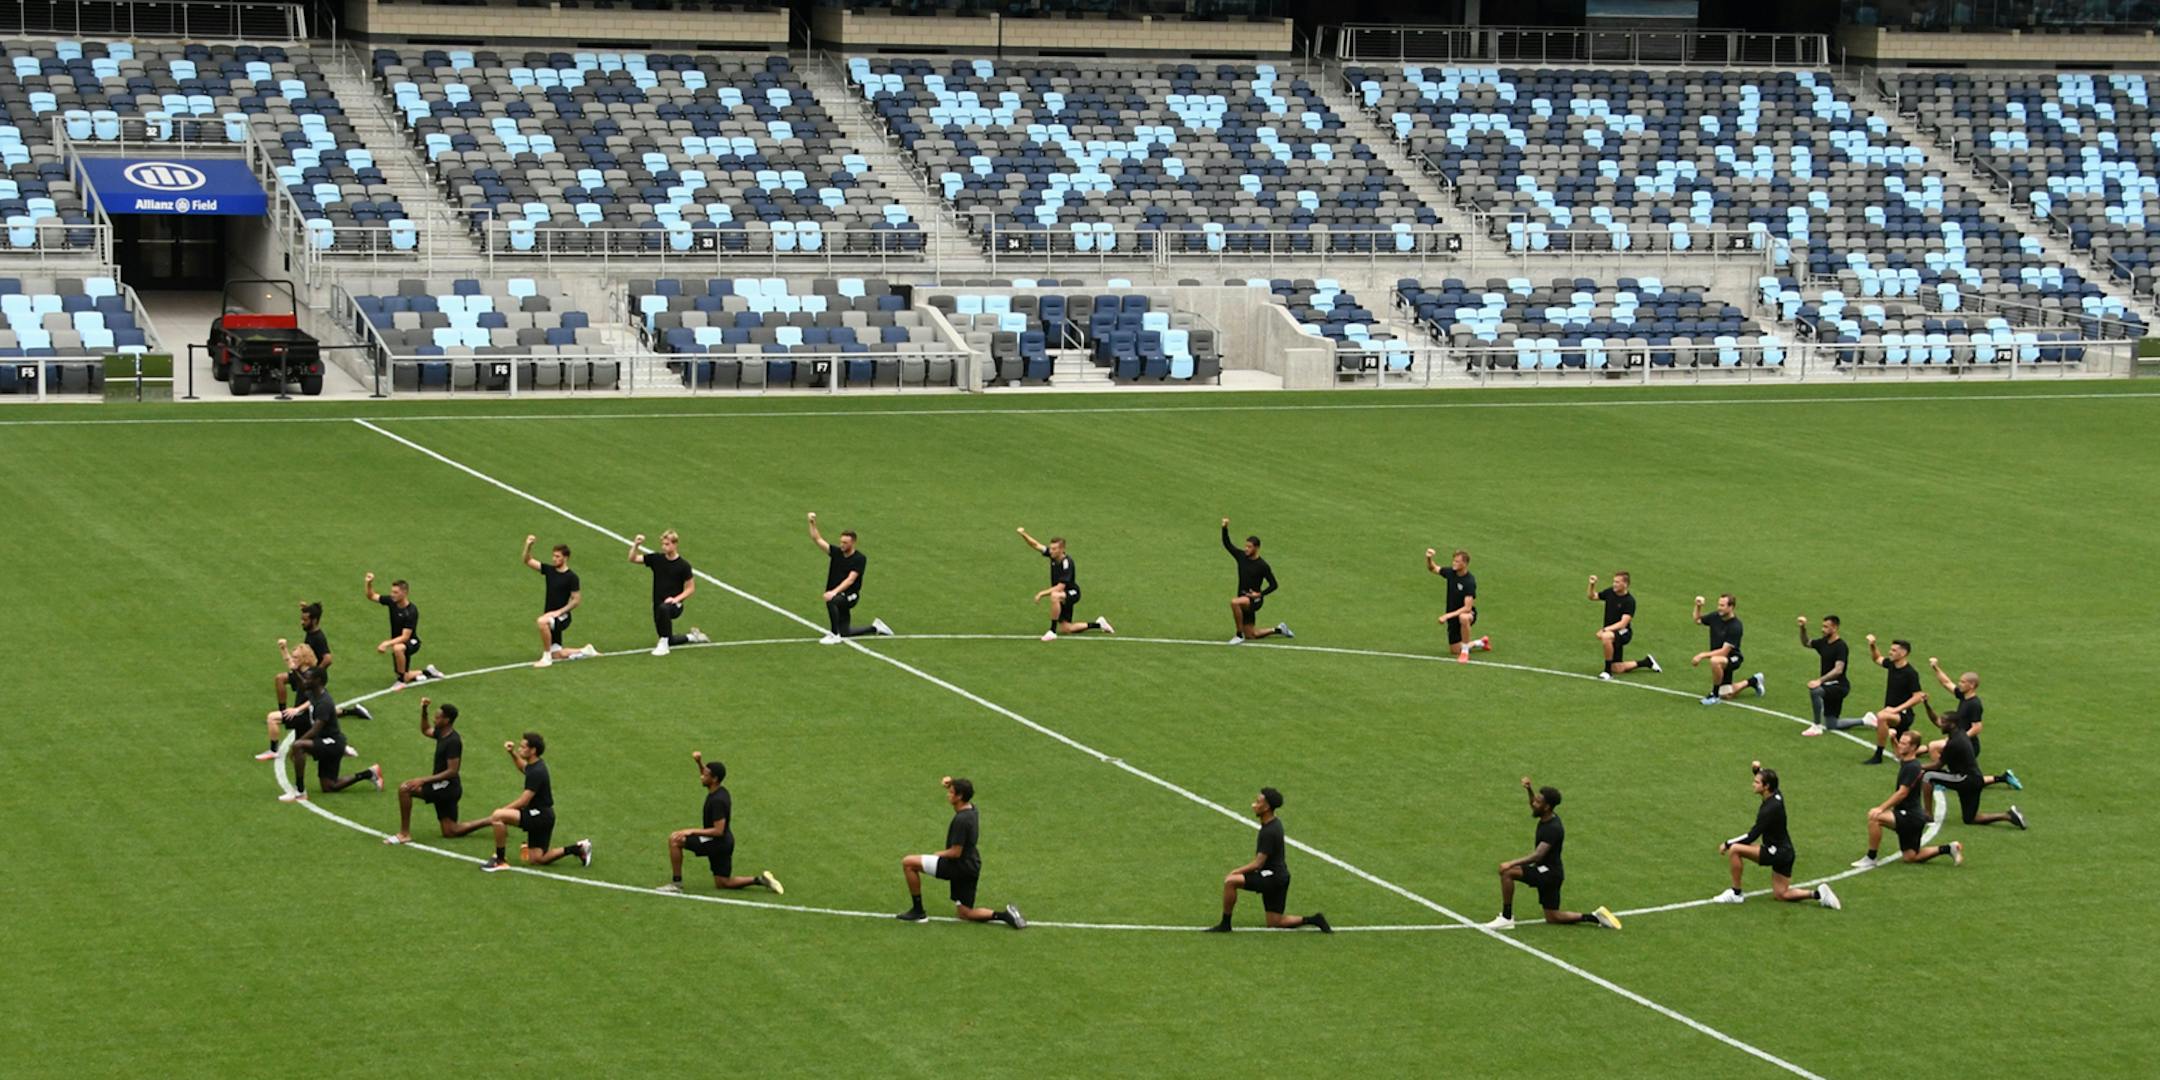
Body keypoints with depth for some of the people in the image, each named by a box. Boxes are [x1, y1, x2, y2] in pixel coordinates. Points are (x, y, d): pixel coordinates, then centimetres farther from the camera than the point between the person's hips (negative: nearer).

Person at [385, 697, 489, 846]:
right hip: (443, 788, 10)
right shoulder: (442, 733, 6)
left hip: (447, 787, -10)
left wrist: (424, 780, -25)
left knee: (405, 789, -20)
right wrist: (424, 710, 11)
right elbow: (425, 730, 28)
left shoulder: (453, 741, -21)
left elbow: (452, 771, -24)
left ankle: (404, 834, -13)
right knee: (451, 832, 14)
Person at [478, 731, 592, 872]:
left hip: (540, 816, -10)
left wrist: (501, 812, -16)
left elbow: (523, 801, -23)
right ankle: (578, 849, 18)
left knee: (498, 816, -23)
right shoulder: (533, 766, 8)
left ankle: (499, 860, -13)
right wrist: (512, 753, 19)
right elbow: (523, 767, 36)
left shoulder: (536, 772, -22)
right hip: (541, 817, 10)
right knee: (536, 860, 14)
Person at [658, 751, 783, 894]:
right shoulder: (719, 790, 3)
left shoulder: (717, 800, -24)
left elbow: (718, 831, -27)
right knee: (723, 884, 17)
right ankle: (760, 880, 8)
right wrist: (699, 763, 7)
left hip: (718, 842, -10)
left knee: (674, 839, -13)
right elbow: (706, 777, 25)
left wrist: (693, 831, -23)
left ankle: (677, 883, -9)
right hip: (723, 844, 10)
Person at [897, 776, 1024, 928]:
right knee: (964, 913, 18)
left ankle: (918, 911, -1)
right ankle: (1004, 916, 2)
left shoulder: (961, 820, -22)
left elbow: (956, 852, -22)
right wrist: (950, 782, 6)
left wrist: (938, 854, -4)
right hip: (970, 868, 10)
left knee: (908, 863, -9)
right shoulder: (971, 808, 4)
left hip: (960, 865, -10)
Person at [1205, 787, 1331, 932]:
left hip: (1273, 876, -10)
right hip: (1278, 877, 10)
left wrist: (1234, 872, -15)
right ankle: (1313, 920, 13)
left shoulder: (1269, 832, -22)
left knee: (1230, 881, -20)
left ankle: (1225, 924, -10)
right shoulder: (1275, 823, 9)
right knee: (1275, 923, 14)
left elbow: (1258, 864, -23)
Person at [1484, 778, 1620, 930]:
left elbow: (1537, 855, -34)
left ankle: (1507, 917, -16)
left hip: (1549, 872, -10)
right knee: (1552, 917, 16)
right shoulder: (1548, 817, 2)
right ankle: (1595, 918, 16)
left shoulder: (1553, 829, -24)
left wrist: (1512, 863, -40)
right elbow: (1534, 808, 27)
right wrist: (1529, 790, 9)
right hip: (1545, 872, 10)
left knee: (1507, 872, -23)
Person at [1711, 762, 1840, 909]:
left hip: (1776, 852, -10)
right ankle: (1818, 894, 7)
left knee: (1734, 850, -17)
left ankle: (1736, 894, -6)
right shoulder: (1776, 796, 0)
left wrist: (1728, 843, -14)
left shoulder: (1770, 809, -25)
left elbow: (1752, 837, -24)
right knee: (1781, 894, 17)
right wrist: (1758, 769, 2)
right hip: (1784, 852, 10)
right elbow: (1765, 778, 23)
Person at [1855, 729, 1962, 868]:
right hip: (1908, 816, 10)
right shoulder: (1905, 762, 10)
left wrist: (1881, 809, -29)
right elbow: (1898, 752, 36)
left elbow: (1902, 793, -25)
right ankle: (1948, 849, 21)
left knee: (1874, 817, -27)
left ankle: (1871, 858, -17)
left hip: (1910, 815, -10)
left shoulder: (1912, 767, -18)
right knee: (1911, 857, 16)